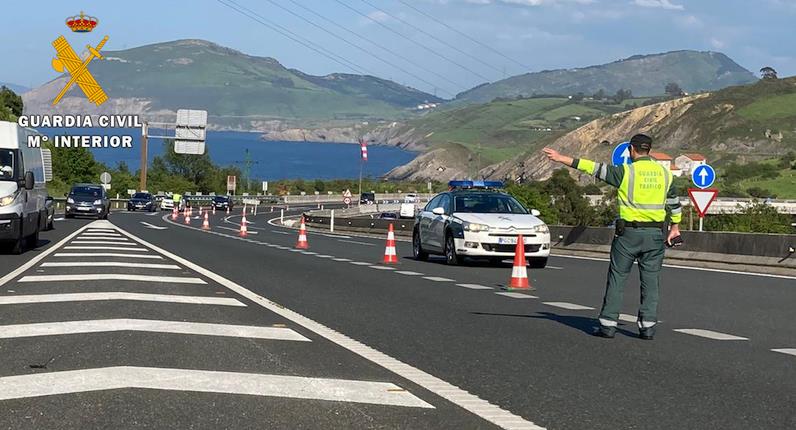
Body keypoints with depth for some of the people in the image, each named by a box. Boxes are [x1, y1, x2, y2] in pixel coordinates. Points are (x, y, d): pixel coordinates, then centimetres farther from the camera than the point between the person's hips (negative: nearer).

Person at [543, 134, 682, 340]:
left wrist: (562, 158, -5)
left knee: (617, 278, 4)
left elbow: (595, 168, -8)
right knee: (650, 280, 7)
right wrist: (674, 227, 24)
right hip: (655, 234, 4)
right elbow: (674, 202, 13)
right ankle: (648, 326, 4)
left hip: (629, 232, -3)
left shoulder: (626, 172, -8)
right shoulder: (664, 173, 6)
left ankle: (608, 324, 3)